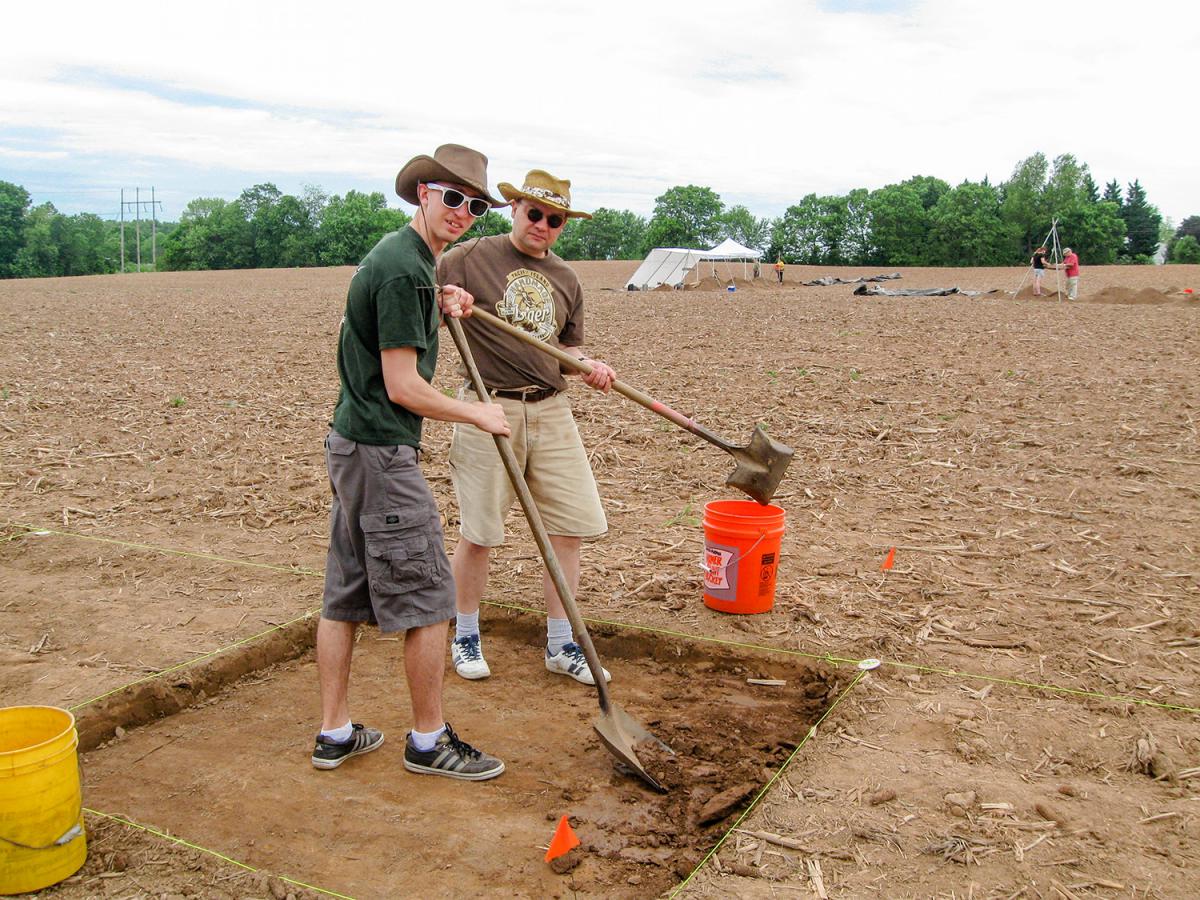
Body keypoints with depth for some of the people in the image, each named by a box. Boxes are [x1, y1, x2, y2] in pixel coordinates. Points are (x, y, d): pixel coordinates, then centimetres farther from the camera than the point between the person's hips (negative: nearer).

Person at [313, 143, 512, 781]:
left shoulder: (404, 256, 14)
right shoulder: (403, 269, -17)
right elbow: (403, 386, -20)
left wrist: (439, 305, 18)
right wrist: (477, 414, -7)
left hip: (351, 444, 11)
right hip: (381, 451, -11)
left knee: (344, 596, 14)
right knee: (428, 600, -1)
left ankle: (335, 734, 24)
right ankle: (429, 741, 12)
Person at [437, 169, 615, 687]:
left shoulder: (566, 280, 14)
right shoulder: (469, 259, 0)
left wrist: (588, 366, -1)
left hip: (551, 411, 5)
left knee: (569, 527, 2)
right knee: (479, 532, 3)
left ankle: (560, 646, 17)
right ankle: (465, 637, 25)